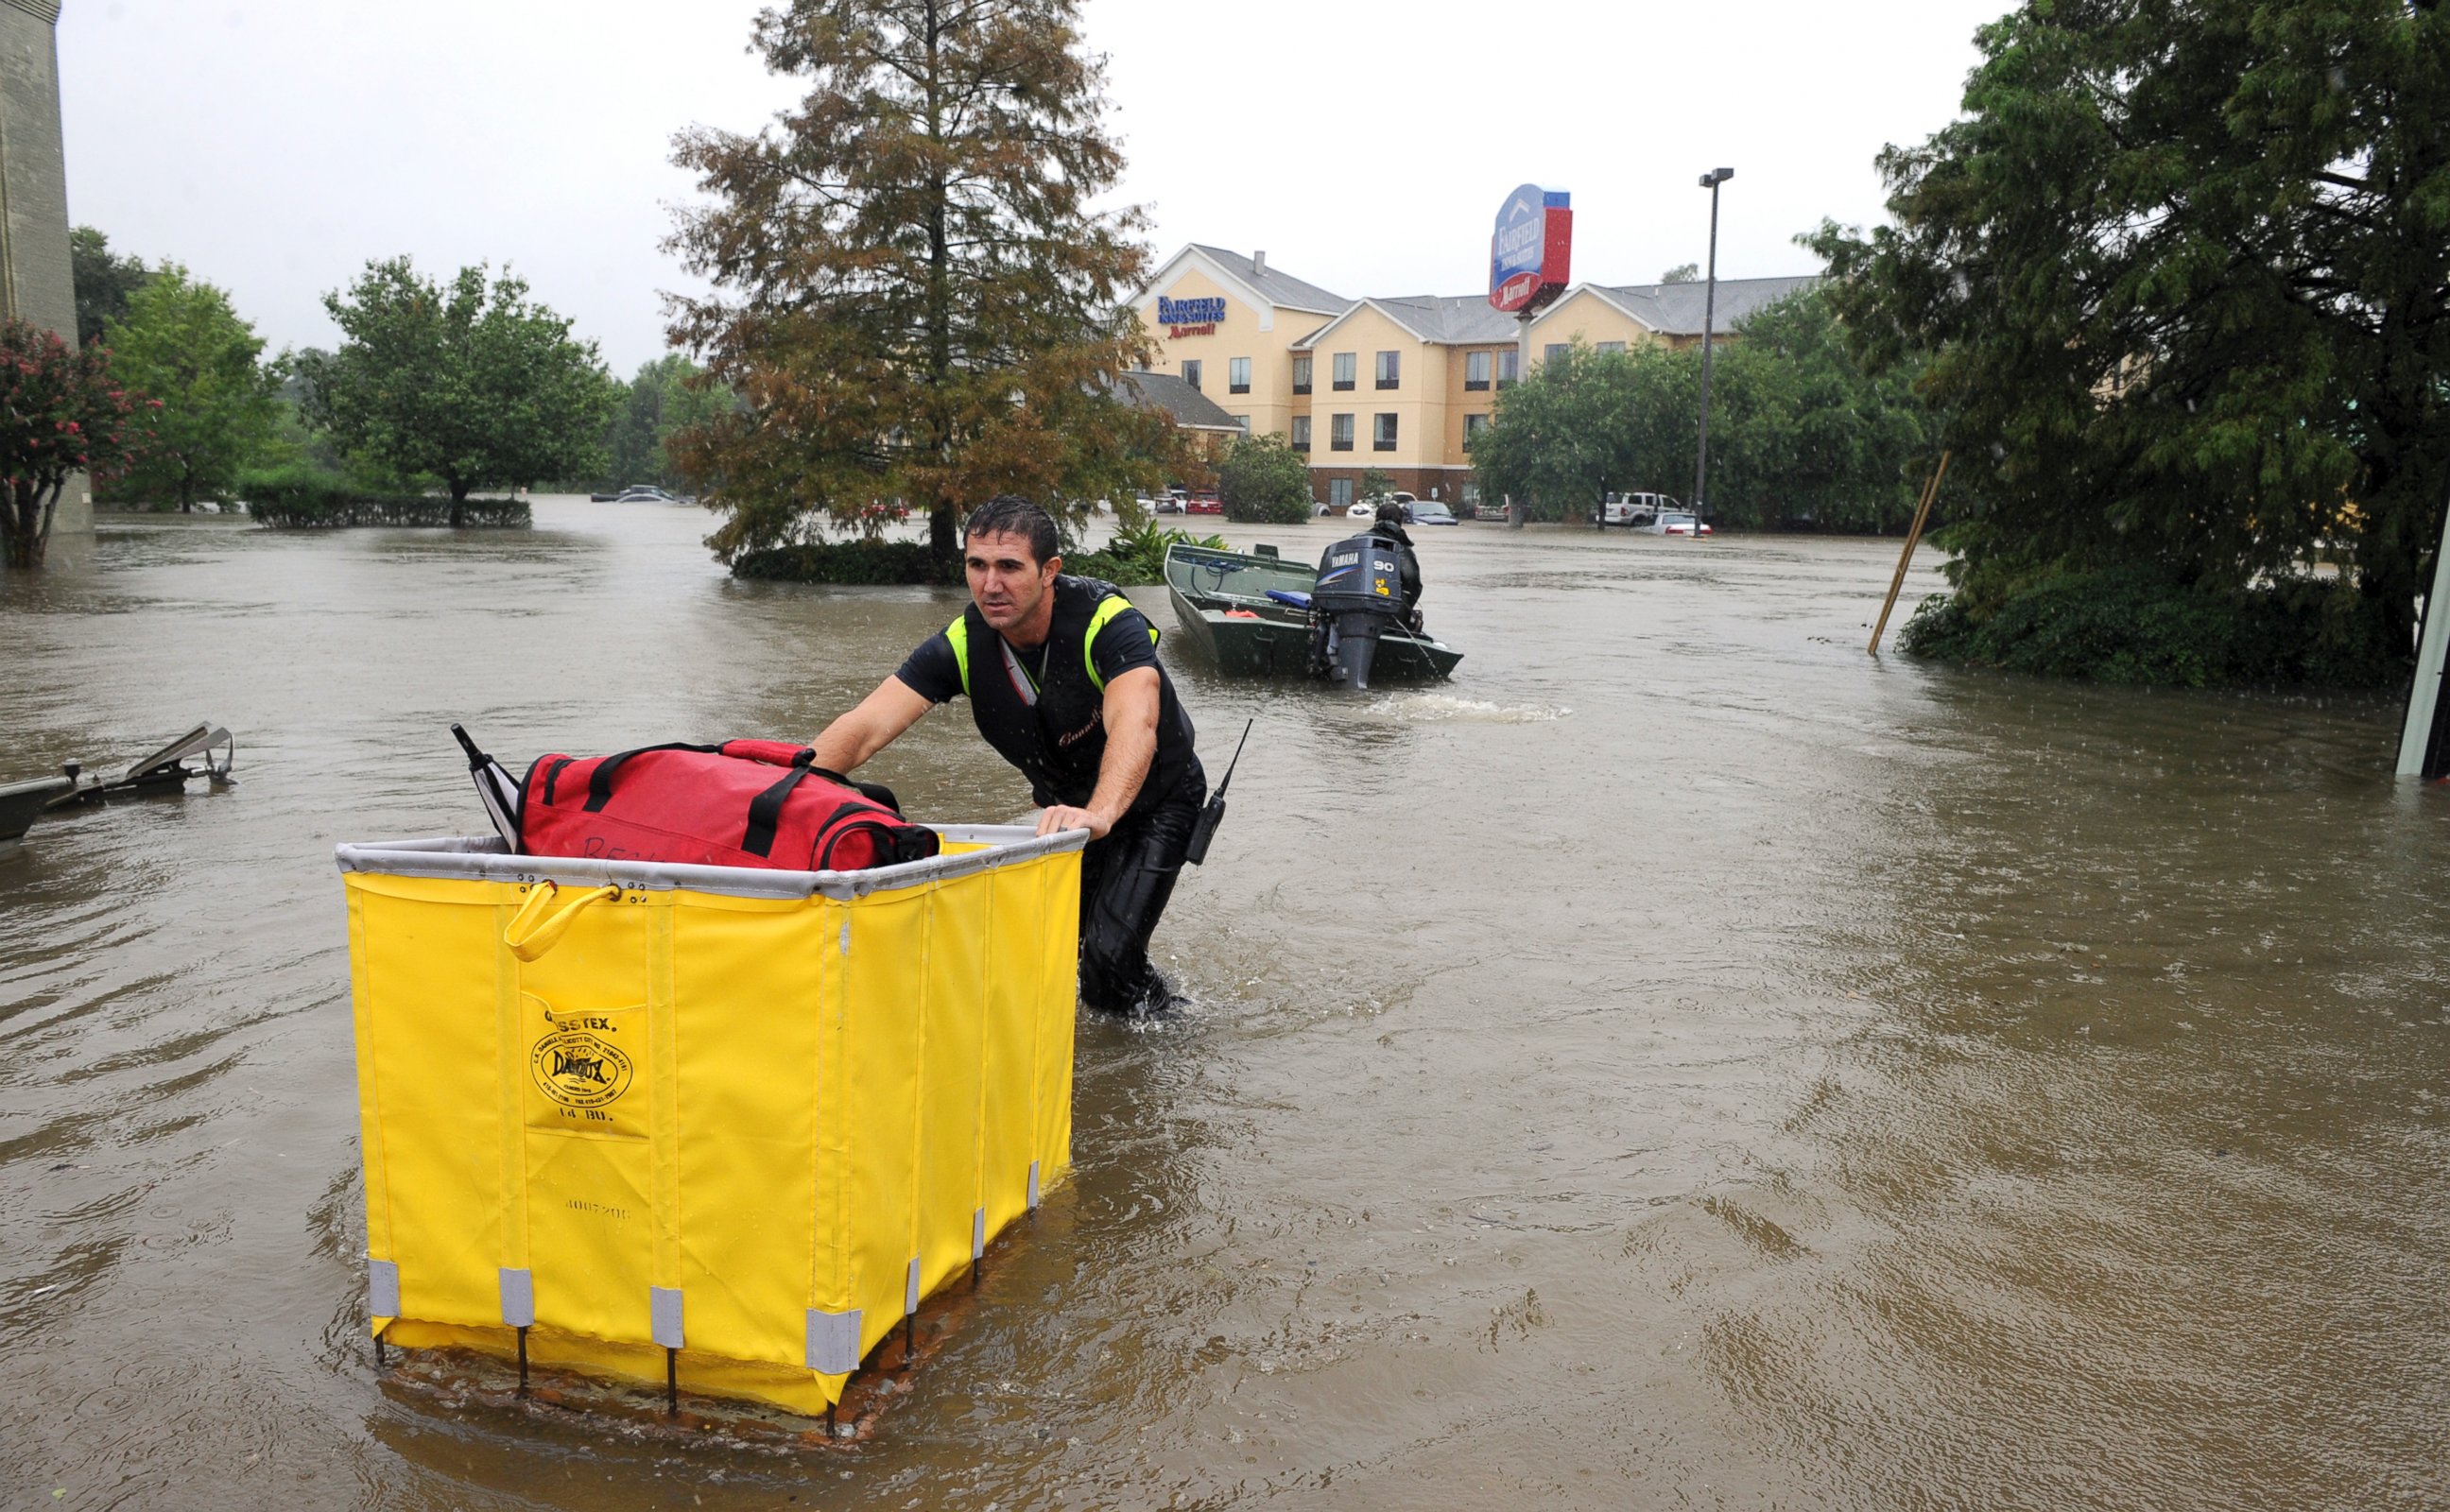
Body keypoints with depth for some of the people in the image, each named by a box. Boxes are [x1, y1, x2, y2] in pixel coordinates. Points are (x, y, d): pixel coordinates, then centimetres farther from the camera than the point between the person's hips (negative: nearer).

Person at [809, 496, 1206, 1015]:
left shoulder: (1107, 621, -32)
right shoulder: (962, 645, -18)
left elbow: (1134, 723, -50)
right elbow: (866, 727, -27)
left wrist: (1100, 813, -68)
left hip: (1158, 801, -5)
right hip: (1070, 806, 5)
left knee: (1108, 957, -18)